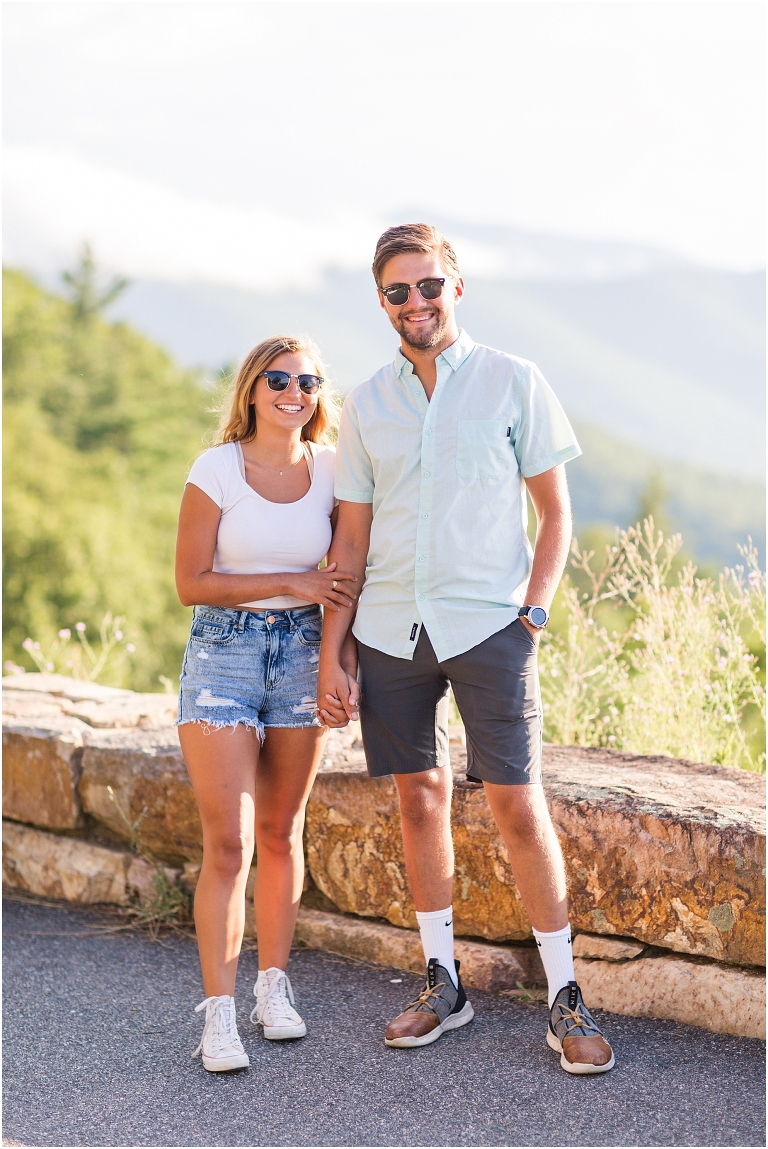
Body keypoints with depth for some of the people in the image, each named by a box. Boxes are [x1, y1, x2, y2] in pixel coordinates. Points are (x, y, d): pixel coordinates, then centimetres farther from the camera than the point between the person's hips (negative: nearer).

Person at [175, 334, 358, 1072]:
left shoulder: (329, 470, 2)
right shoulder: (216, 470, -8)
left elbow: (350, 569, 13)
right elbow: (190, 583, -9)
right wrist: (293, 583, -12)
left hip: (300, 653, 4)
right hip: (222, 652, -3)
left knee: (281, 835, 12)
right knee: (228, 844, -8)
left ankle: (273, 986, 26)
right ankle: (219, 1012, -1)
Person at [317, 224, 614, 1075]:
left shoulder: (512, 383, 1)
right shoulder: (366, 405, 8)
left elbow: (555, 512, 4)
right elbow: (350, 539, 10)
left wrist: (534, 610, -8)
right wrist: (330, 657, 6)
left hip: (487, 625, -3)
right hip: (390, 630, 3)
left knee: (518, 807, -4)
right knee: (420, 800, 9)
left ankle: (564, 999, 5)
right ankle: (442, 982, 22)